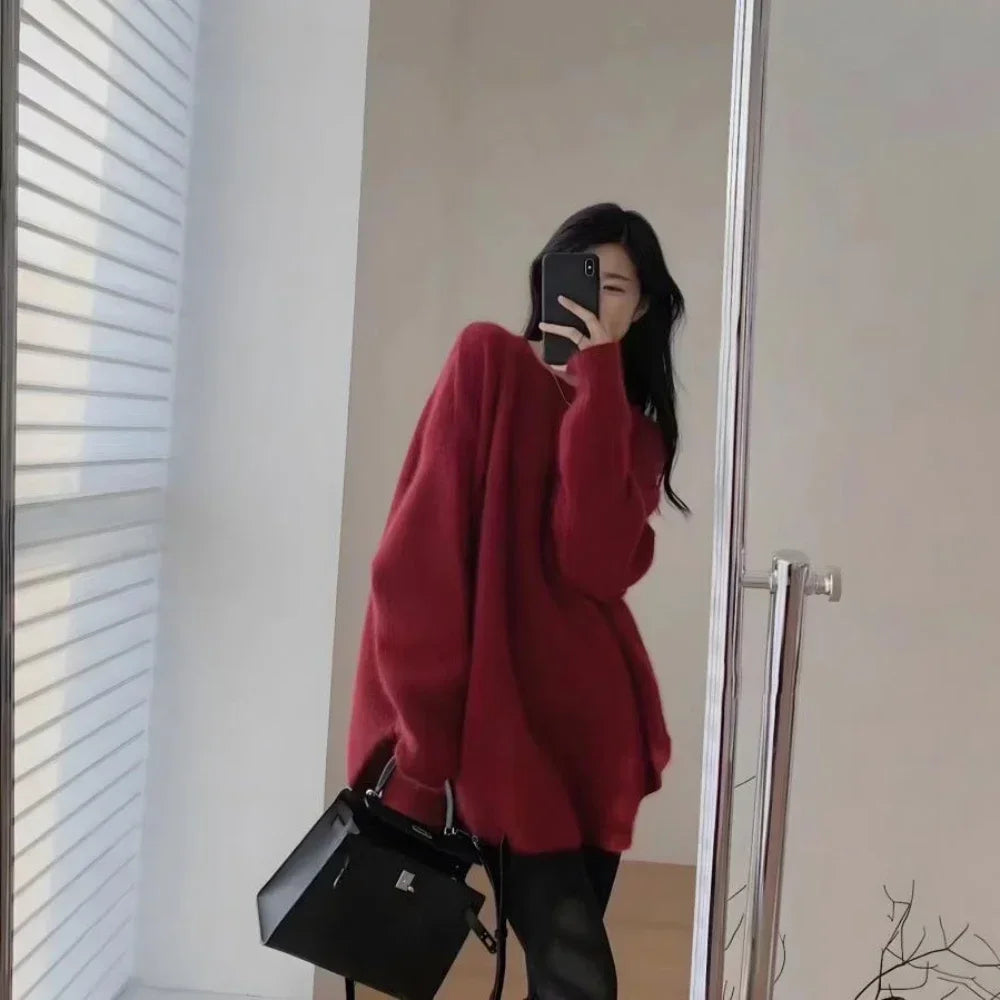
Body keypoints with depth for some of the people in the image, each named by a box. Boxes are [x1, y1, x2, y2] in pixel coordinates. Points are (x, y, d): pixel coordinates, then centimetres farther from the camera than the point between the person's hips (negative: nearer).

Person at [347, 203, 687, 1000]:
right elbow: (423, 548, -10)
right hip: (500, 712, -5)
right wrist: (427, 722, -15)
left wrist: (597, 380, -11)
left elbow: (594, 563, -12)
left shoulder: (637, 429, 10)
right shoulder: (489, 360, -1)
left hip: (594, 719, 5)